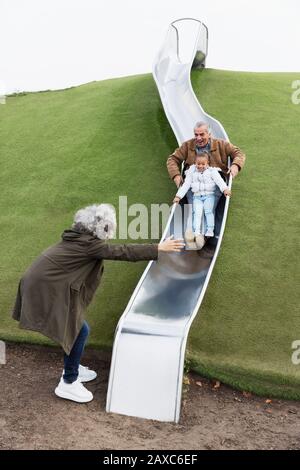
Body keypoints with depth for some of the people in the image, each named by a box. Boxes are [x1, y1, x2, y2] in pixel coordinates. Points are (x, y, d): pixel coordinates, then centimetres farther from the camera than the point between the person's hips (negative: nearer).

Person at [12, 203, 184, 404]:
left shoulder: (79, 238, 8)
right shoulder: (87, 245, -19)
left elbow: (113, 250, 19)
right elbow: (123, 251, -19)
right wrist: (159, 248, -15)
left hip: (44, 283, 10)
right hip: (45, 289, -10)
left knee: (75, 326, 19)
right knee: (79, 330, -2)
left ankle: (72, 369, 36)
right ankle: (68, 383, 10)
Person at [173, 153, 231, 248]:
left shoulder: (212, 171, 6)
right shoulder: (191, 172, 12)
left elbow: (219, 180, -8)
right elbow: (186, 185, 9)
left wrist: (225, 189, -28)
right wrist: (178, 196, -1)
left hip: (209, 195, -1)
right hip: (197, 196, 2)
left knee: (208, 211, -23)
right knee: (197, 213, -19)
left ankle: (210, 232, -28)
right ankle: (197, 233, -30)